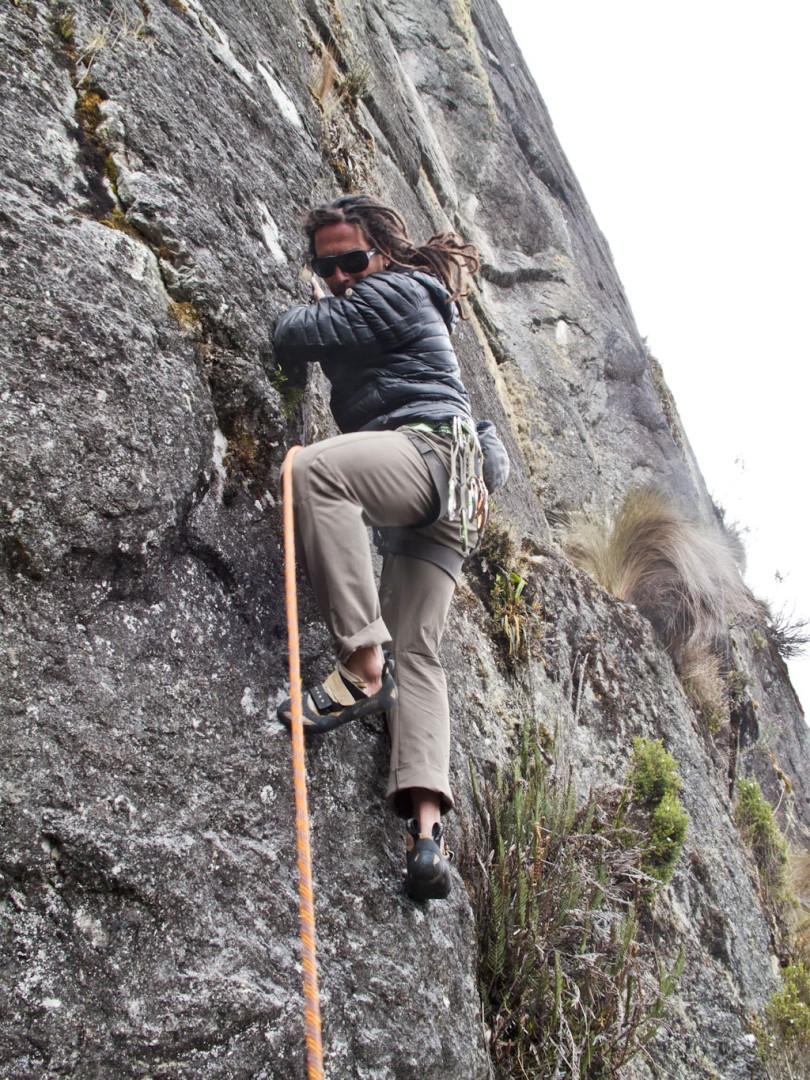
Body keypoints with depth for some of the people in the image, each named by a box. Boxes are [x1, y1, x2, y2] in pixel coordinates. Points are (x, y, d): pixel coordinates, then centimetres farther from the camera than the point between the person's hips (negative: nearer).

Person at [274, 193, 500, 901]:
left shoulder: (397, 290, 5)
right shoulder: (366, 307, 34)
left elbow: (297, 337, -4)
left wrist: (310, 315, 16)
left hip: (433, 448, -10)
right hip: (441, 509, 10)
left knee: (315, 468, -36)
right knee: (416, 655, -3)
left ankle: (364, 664, -38)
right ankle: (427, 826, -13)